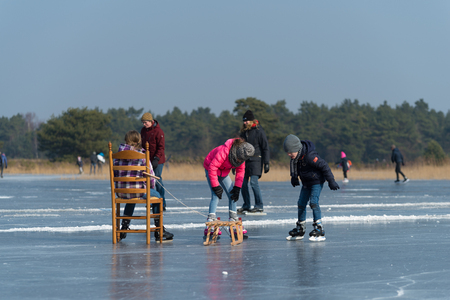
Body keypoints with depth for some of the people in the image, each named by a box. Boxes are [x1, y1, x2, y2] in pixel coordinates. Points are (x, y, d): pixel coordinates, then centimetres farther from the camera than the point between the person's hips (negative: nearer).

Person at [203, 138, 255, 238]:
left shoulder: (241, 156, -13)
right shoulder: (224, 151, -37)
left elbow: (240, 171, -2)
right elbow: (212, 167, -35)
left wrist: (237, 188, -10)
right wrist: (215, 186, -32)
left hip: (223, 172, 7)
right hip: (210, 169, -7)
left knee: (232, 194, 2)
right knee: (216, 195, -21)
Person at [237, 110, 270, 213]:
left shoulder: (259, 131, -7)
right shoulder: (243, 132, 13)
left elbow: (265, 148, -7)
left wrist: (266, 163, -12)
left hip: (256, 160, -7)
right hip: (245, 161, 7)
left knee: (253, 182, -14)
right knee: (243, 182, 4)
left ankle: (259, 206, -8)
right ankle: (246, 205, 14)